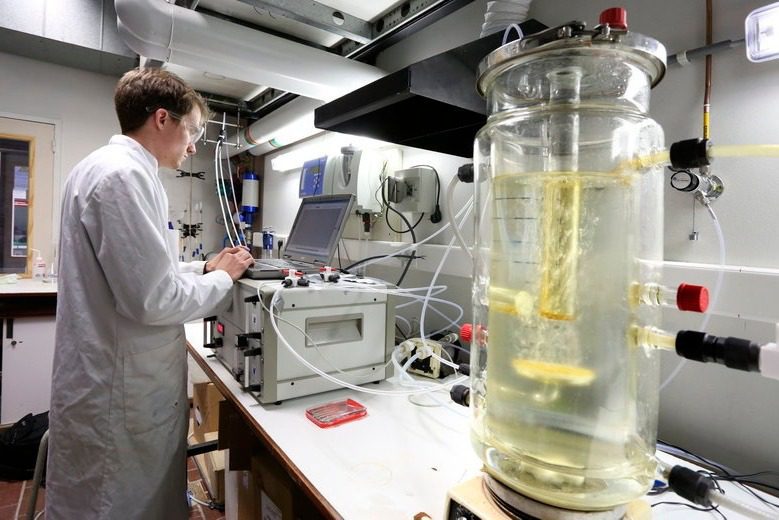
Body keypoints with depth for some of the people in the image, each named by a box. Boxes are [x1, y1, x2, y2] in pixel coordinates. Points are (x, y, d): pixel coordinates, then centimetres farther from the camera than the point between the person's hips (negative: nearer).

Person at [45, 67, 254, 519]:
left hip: (123, 379, 10)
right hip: (121, 391, -9)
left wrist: (203, 268, 8)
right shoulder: (123, 175, -22)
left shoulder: (118, 168, 11)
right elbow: (153, 299, -26)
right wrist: (223, 278, -10)